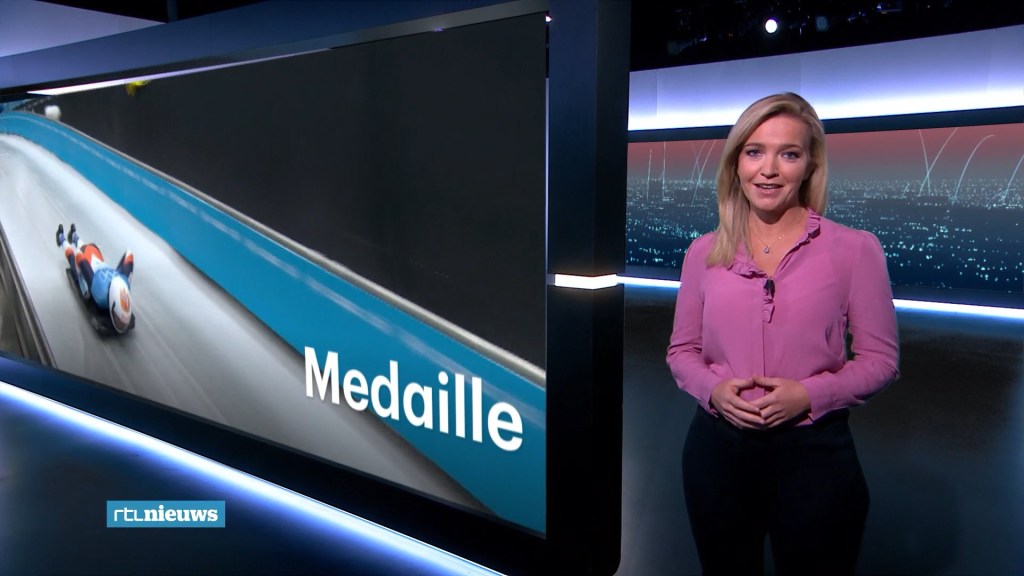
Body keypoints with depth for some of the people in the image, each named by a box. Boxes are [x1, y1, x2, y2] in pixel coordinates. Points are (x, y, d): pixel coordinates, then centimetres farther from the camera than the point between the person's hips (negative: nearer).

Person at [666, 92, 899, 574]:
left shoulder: (855, 250, -5)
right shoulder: (703, 253, 1)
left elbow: (880, 359, -1)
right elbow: (681, 350, 8)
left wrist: (811, 394, -17)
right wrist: (713, 389, -12)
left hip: (814, 450, -2)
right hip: (717, 447, 3)